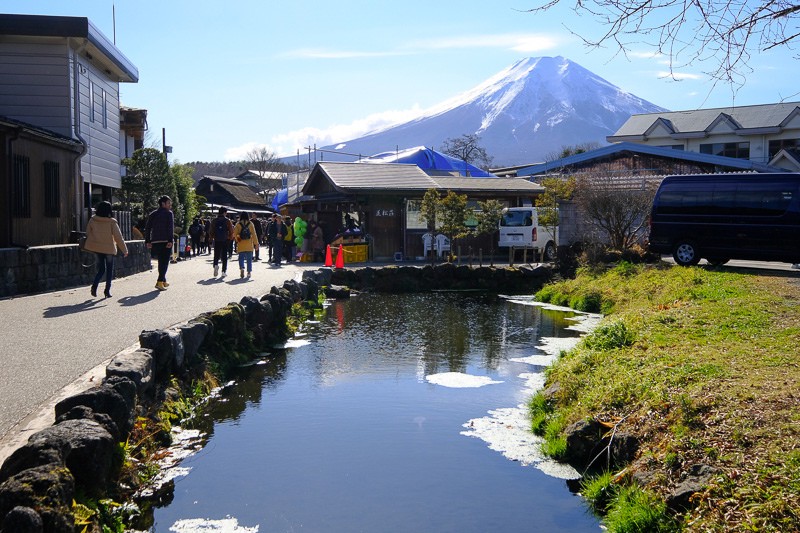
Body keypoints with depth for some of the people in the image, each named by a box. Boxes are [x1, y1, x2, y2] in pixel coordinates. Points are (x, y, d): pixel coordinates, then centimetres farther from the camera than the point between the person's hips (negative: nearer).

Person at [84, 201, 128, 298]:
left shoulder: (92, 220, -4)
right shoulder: (112, 222, -14)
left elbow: (88, 234, 5)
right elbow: (118, 237, -11)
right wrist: (125, 250, -4)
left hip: (97, 248, 3)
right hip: (109, 249, -3)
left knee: (101, 269, 15)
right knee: (109, 269, 11)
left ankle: (95, 284, -8)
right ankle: (107, 290, 8)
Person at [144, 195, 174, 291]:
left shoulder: (152, 214, 15)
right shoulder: (169, 213, -2)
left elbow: (147, 228, 11)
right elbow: (170, 227, -14)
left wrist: (147, 241, 13)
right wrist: (170, 240, -18)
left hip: (155, 242, 6)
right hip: (165, 242, -6)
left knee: (161, 262, 18)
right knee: (164, 262, -4)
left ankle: (163, 281, 26)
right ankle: (160, 282, -16)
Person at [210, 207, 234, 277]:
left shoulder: (214, 221, 3)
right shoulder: (227, 220, -3)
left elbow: (212, 231, 2)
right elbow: (231, 231, -5)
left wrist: (212, 239, 9)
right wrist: (230, 238, 8)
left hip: (217, 240, 1)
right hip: (225, 240, -1)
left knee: (216, 255, 10)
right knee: (224, 256, 6)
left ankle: (216, 265, -19)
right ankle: (224, 271, 5)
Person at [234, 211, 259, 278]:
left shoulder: (238, 224, -3)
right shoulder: (250, 224, -2)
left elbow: (235, 234, -7)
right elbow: (254, 234, -1)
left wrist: (237, 239, 12)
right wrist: (256, 244, 2)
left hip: (241, 244, -1)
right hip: (249, 245, 1)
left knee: (241, 258, 6)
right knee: (249, 258, 9)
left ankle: (242, 268, -18)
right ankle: (249, 272, 9)